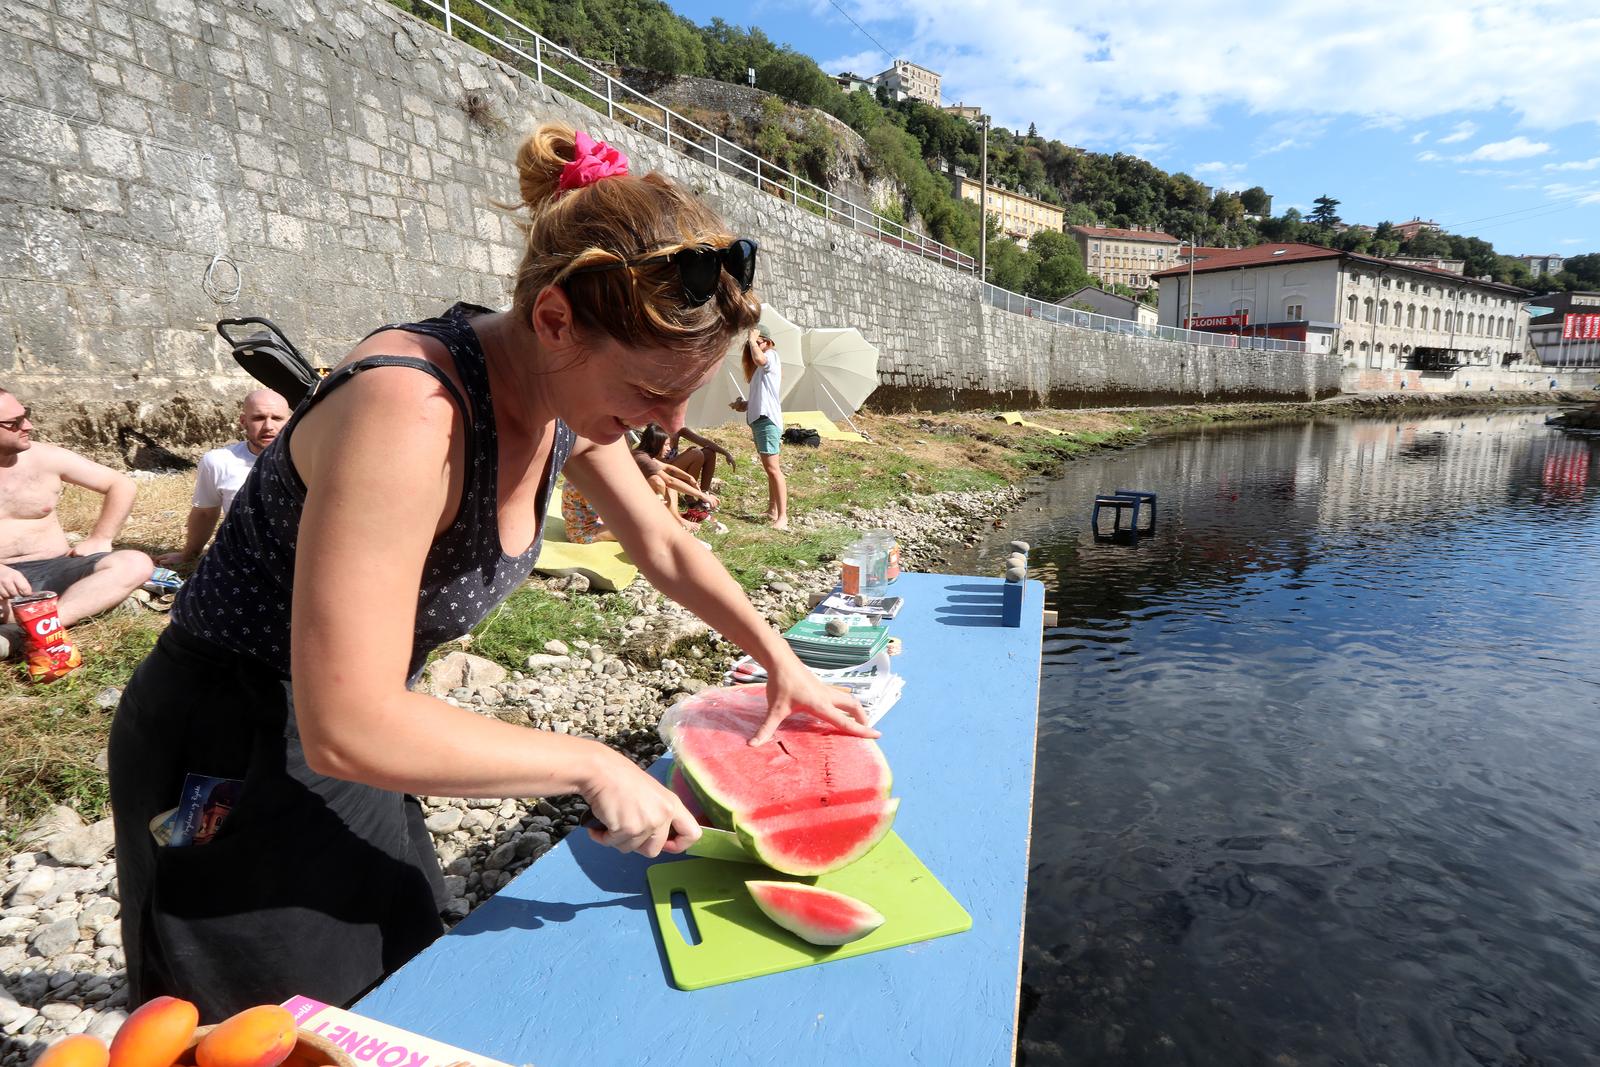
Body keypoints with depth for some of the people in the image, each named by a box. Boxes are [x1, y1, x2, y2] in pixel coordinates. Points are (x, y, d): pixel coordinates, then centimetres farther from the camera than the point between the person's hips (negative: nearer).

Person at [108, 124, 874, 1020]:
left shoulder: (566, 396, -10)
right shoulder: (410, 413, -35)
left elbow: (665, 547, 4)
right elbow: (347, 728, -34)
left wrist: (783, 661, 2)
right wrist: (592, 765, -26)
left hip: (351, 738, 7)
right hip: (235, 768, -7)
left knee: (406, 1001, 24)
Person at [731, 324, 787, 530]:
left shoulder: (771, 355, -3)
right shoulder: (757, 369, 23)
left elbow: (759, 359, -29)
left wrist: (753, 340, -14)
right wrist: (746, 405, 10)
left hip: (768, 419, -10)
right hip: (757, 419, 10)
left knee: (772, 468, -17)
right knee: (769, 469, 12)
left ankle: (782, 516, -21)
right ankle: (772, 510, 18)